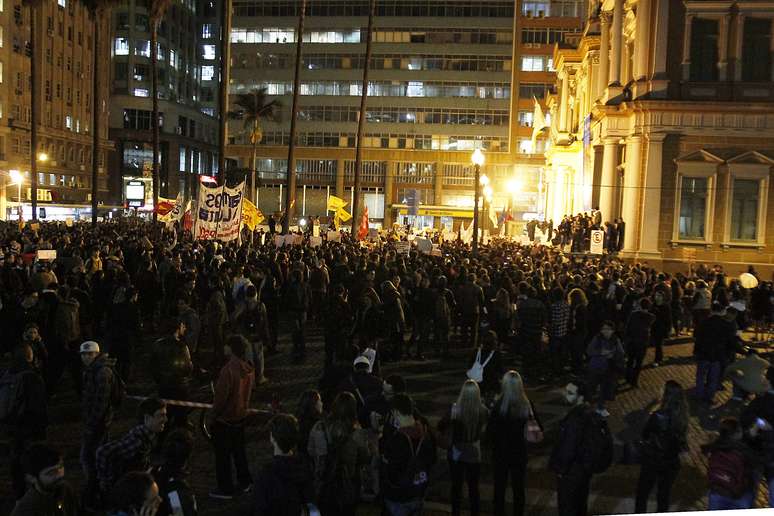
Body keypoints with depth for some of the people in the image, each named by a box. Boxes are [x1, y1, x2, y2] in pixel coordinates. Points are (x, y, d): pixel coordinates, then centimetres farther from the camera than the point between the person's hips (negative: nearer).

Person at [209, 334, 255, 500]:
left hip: (224, 419, -8)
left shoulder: (228, 369, -27)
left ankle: (225, 489, 14)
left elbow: (221, 395, -23)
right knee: (239, 450, 21)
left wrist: (213, 413, -9)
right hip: (241, 416, 8)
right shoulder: (249, 369, -2)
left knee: (222, 455, 6)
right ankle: (245, 482, 30)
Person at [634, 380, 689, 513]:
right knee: (665, 493, 22)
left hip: (652, 461, -4)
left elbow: (645, 435, -14)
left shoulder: (658, 416, -27)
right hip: (672, 462, 4)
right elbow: (682, 435, 0)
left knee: (642, 492, 15)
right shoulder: (681, 416, -12)